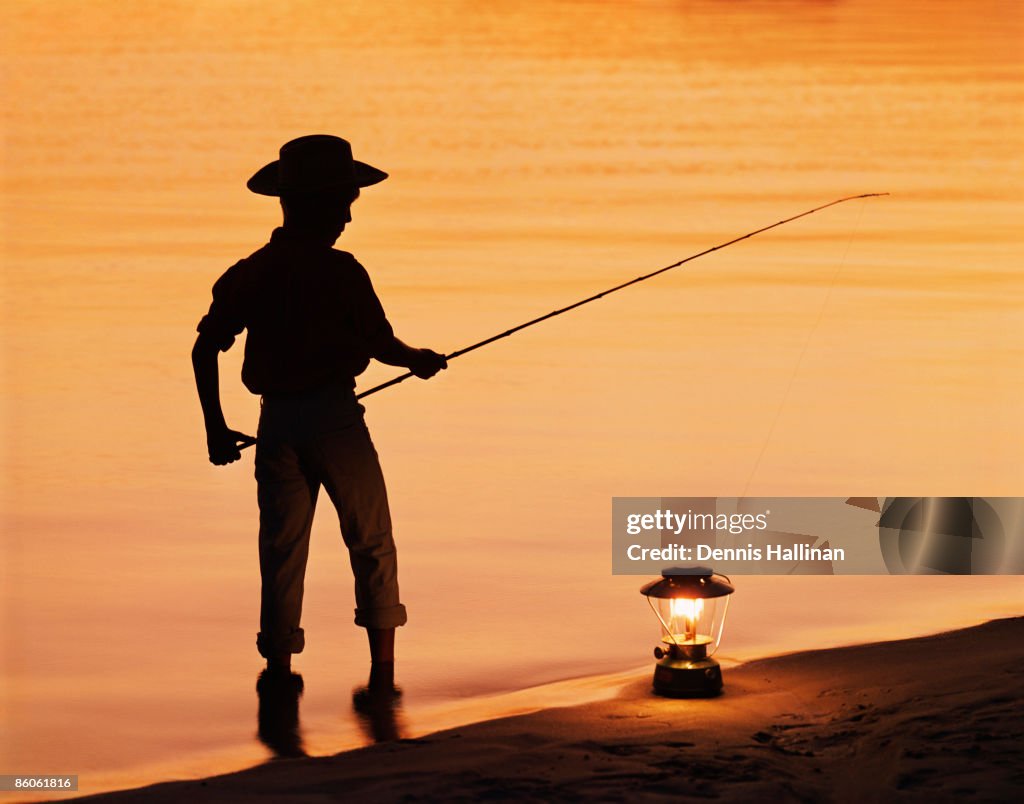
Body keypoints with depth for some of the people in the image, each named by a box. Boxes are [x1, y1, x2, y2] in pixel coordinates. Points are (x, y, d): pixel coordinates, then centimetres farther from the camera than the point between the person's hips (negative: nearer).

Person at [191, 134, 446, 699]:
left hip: (277, 422, 4)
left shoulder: (251, 272, 4)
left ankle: (278, 675, 3)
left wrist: (216, 430, 9)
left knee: (282, 552, 8)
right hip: (334, 417, -4)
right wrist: (418, 361, 15)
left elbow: (205, 349, 3)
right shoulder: (340, 272, -10)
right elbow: (380, 343, -7)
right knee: (372, 544, 8)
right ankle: (382, 673, 8)